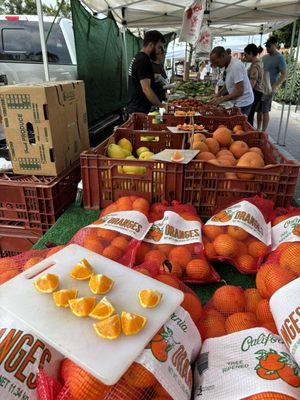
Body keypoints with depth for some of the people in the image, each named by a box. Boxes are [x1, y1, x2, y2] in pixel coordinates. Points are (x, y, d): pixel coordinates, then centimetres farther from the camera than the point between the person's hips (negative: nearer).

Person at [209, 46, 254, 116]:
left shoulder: (236, 66, -23)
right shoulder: (228, 65, 6)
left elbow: (239, 91, -27)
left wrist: (221, 99, -26)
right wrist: (218, 95, 5)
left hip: (243, 103, -9)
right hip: (237, 102, 9)